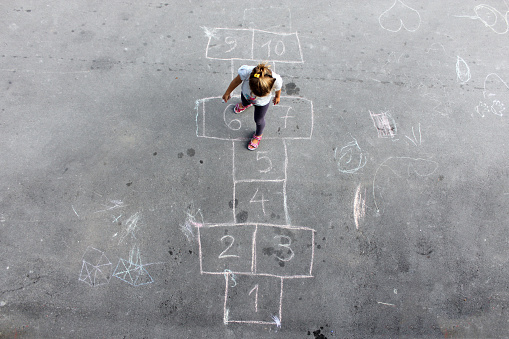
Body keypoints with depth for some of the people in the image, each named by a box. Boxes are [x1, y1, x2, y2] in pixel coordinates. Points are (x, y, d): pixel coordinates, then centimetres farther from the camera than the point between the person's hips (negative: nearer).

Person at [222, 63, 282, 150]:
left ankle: (258, 135, 57)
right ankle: (245, 105, 80)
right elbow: (236, 81, -21)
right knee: (245, 102, 37)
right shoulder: (247, 72, -45)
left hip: (262, 103, -2)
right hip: (246, 94, 2)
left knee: (258, 120, 20)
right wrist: (227, 93, -4)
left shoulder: (276, 81, -43)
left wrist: (277, 97, 7)